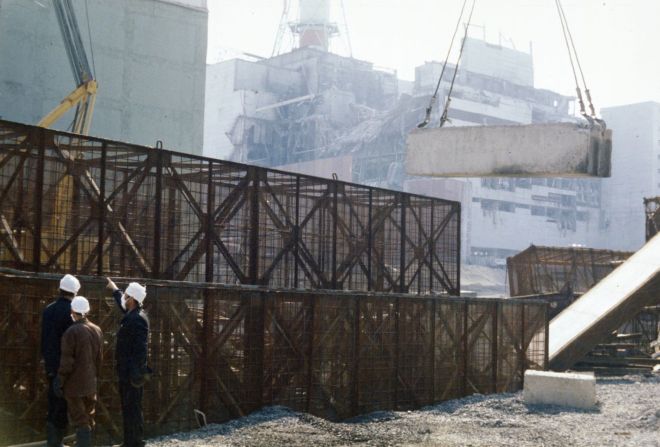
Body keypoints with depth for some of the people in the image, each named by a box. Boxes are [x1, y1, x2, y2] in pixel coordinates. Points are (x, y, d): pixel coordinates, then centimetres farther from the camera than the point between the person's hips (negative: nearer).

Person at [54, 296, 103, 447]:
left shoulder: (72, 332, -17)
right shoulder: (97, 330, 3)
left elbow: (67, 361, -17)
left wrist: (59, 381, -9)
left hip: (75, 383, -6)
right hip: (91, 383, 6)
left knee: (79, 419, -3)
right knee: (88, 417, 17)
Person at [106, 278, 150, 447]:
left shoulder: (138, 319, -18)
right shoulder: (132, 314, 12)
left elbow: (140, 349, -23)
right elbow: (122, 304, 38)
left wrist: (136, 373, -25)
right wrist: (114, 289, 50)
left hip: (132, 373, -10)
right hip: (127, 372, 10)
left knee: (132, 409, -6)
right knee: (128, 408, 14)